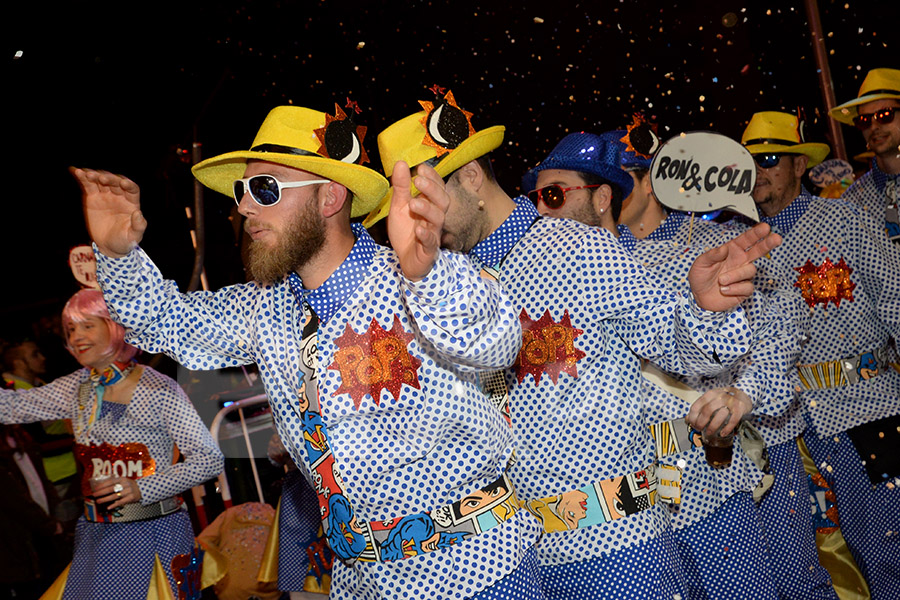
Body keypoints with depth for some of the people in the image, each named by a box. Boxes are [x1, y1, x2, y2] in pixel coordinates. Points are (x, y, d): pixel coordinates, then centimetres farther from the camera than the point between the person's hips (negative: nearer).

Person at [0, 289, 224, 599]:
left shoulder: (159, 390, -13)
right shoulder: (78, 389, 6)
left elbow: (210, 459, -13)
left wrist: (142, 488, -19)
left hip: (154, 533, -5)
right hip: (97, 536, 5)